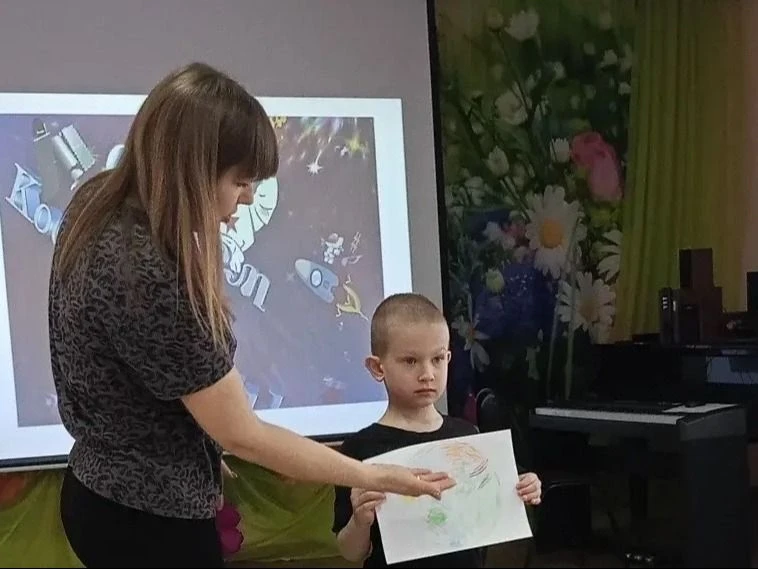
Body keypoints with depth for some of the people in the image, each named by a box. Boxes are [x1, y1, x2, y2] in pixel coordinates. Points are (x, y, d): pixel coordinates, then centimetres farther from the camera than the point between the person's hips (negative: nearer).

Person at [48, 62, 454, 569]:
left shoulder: (98, 207, -5)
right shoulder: (148, 280, -32)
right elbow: (243, 435, -24)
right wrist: (378, 478, -16)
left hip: (102, 490, 9)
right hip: (151, 520, -9)